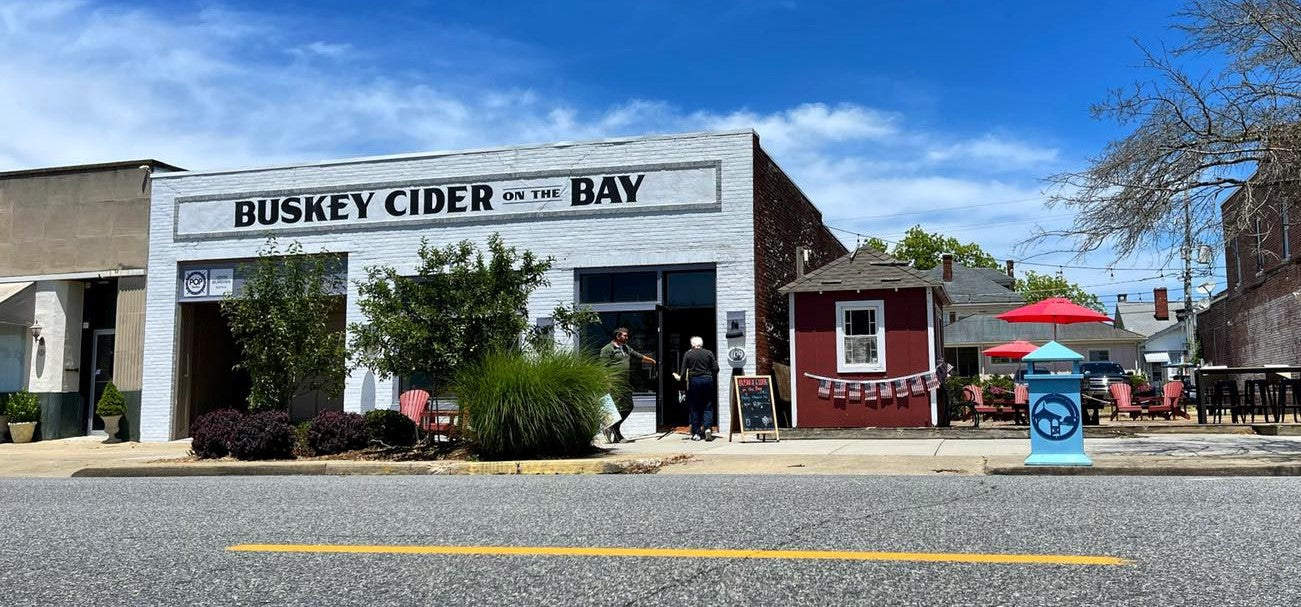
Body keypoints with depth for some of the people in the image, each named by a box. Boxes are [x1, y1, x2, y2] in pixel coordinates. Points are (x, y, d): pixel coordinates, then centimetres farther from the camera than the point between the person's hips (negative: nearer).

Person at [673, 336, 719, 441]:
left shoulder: (688, 354, 1)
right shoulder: (709, 353, 5)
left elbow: (684, 370, -2)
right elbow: (715, 368, 2)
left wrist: (680, 378, 15)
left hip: (694, 381, -1)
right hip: (707, 380, 1)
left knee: (694, 408, 6)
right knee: (707, 407, 8)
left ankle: (696, 433, 5)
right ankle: (708, 428, -11)